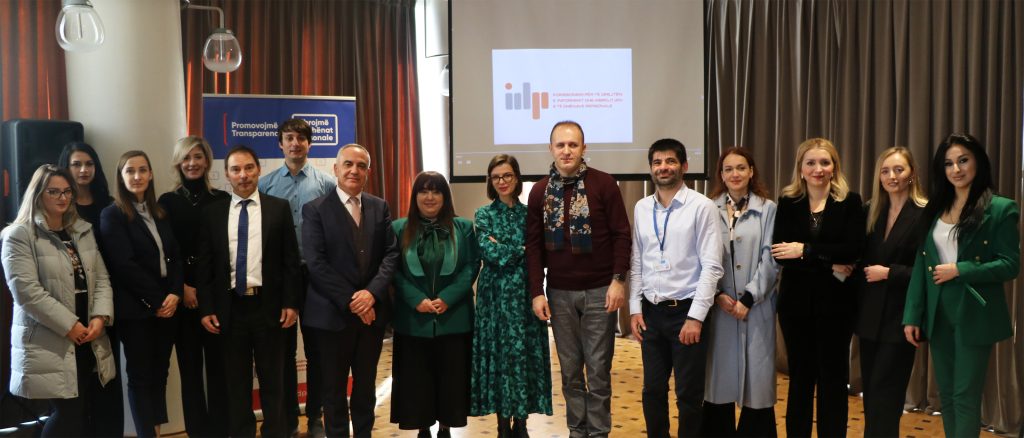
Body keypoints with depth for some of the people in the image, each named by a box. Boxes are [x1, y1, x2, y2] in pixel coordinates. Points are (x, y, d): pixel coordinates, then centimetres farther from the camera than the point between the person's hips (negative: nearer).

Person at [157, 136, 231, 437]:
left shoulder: (222, 199, 5)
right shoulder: (167, 202, 5)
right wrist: (182, 287, -6)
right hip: (183, 296, 0)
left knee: (218, 365, 2)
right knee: (190, 367, 5)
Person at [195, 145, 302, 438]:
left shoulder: (279, 208, 1)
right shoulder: (212, 213, 5)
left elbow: (290, 259, 0)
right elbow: (204, 264, 5)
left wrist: (291, 302, -5)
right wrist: (206, 308, -1)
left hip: (269, 305, -1)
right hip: (230, 308, 2)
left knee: (272, 379, 10)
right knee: (236, 382, 11)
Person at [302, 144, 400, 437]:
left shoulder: (380, 208, 8)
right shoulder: (316, 209, -4)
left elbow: (391, 254, 0)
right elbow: (316, 263, -11)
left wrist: (372, 292, -15)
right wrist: (349, 301, -16)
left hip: (372, 310, 3)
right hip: (332, 313, -3)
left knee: (366, 385, 16)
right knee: (334, 388, 9)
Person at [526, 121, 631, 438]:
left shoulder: (604, 184, -4)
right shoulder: (540, 190, 5)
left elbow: (621, 234, -4)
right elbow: (534, 244, 5)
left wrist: (618, 279, -12)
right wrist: (537, 292, -1)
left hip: (599, 291, -3)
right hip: (559, 293, 3)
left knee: (598, 368, 4)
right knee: (570, 369, 11)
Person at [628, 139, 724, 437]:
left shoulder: (702, 207, -8)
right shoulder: (641, 208, 7)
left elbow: (711, 266, -11)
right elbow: (636, 263, 11)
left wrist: (696, 317, -14)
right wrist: (635, 309, 4)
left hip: (686, 311, -4)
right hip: (651, 311, 4)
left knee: (689, 394, 6)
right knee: (653, 390, 13)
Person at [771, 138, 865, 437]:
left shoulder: (850, 202, 0)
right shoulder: (788, 203, 3)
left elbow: (853, 249, -14)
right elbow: (780, 253, -8)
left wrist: (806, 250, -17)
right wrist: (829, 266, -16)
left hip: (835, 302, -1)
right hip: (796, 302, 1)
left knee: (833, 380, 7)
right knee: (800, 378, 11)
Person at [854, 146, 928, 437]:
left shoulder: (925, 214, -11)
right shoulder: (872, 211, 9)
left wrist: (887, 273, -16)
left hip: (900, 315, -6)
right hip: (870, 314, 6)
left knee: (885, 393, -1)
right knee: (870, 392, 12)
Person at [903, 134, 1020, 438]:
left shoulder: (1001, 208, -6)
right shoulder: (936, 208, 8)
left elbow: (1010, 265, -9)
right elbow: (921, 264, 5)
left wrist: (960, 270, -18)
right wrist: (912, 316, 1)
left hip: (974, 313, -5)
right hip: (938, 313, 5)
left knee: (966, 395, 0)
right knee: (946, 394, 13)